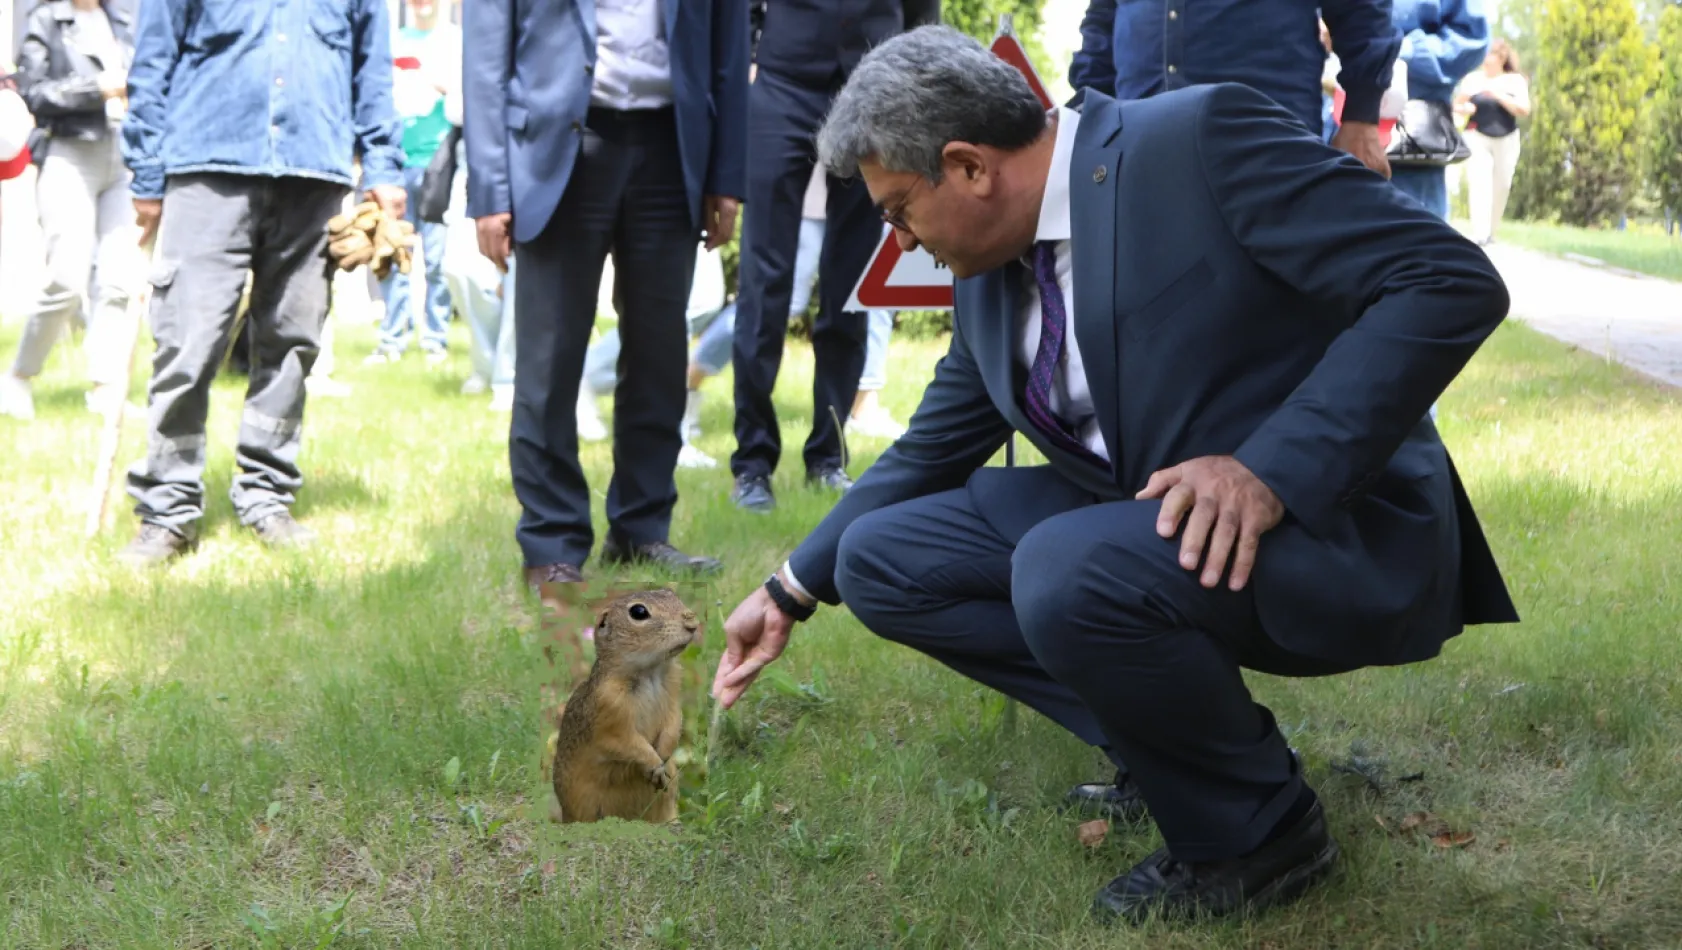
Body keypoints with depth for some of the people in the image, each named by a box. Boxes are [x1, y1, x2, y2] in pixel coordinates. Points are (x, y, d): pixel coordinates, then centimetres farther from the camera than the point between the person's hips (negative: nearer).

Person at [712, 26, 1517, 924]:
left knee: (1068, 573, -34)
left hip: (1331, 524, -8)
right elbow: (929, 453, 21)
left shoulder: (1200, 140, -18)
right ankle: (1176, 734, 7)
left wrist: (1275, 471, -30)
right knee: (882, 559, 3)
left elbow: (1452, 281, -23)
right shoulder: (990, 269, 6)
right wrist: (791, 593, 22)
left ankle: (1255, 824, -7)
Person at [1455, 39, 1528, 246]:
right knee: (1478, 183, -19)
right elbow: (1456, 105, 11)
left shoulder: (1515, 80, 2)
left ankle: (1491, 232, 23)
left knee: (1501, 186, 5)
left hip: (1506, 140, 2)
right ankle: (1479, 234, -27)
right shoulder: (1473, 79, 2)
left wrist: (1498, 95, -17)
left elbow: (1524, 110, -9)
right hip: (1477, 137, -1)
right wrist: (1465, 108, -13)